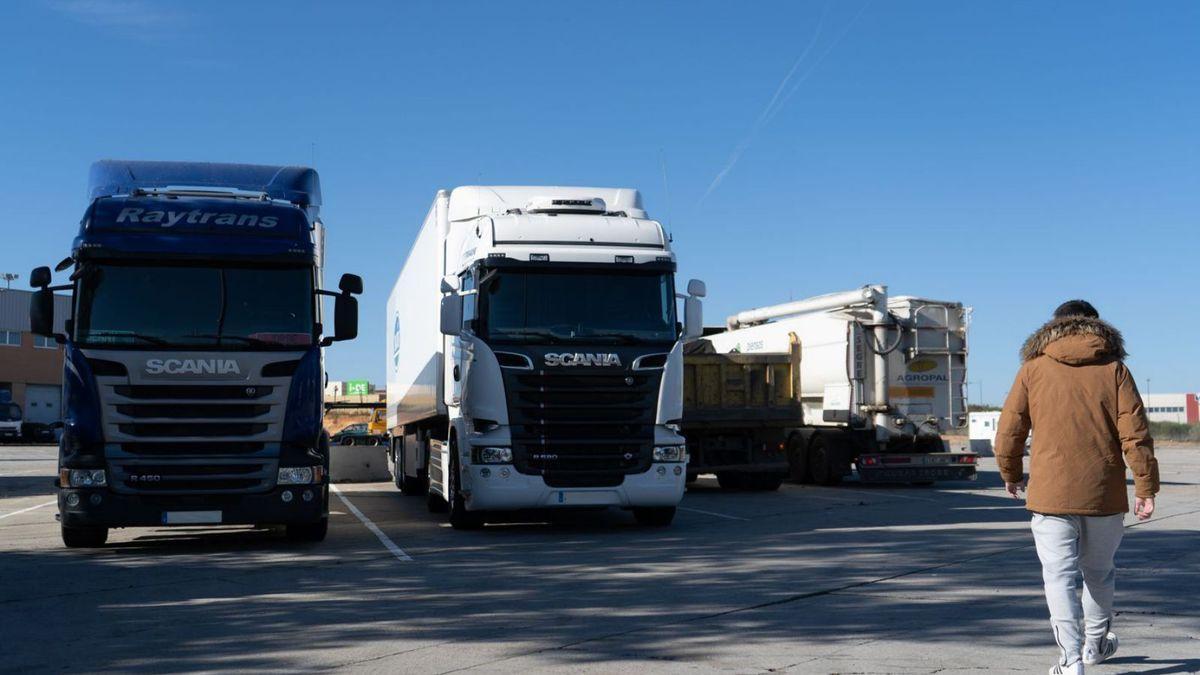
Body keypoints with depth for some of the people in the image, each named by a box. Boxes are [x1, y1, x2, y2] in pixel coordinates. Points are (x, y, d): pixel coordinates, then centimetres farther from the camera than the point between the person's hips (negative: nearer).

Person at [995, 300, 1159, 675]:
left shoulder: (1033, 368, 2)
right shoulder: (1114, 369, 3)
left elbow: (1009, 431, 2)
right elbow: (1136, 435, -4)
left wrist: (1011, 474, 18)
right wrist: (1146, 489, 1)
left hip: (1051, 493, -2)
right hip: (1104, 494, 2)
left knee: (1060, 576, 1)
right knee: (1098, 572, 20)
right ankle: (1095, 644, 36)